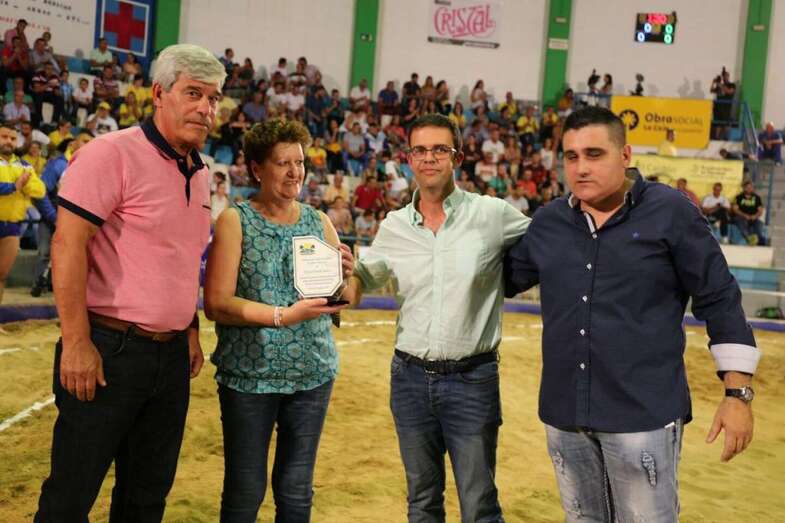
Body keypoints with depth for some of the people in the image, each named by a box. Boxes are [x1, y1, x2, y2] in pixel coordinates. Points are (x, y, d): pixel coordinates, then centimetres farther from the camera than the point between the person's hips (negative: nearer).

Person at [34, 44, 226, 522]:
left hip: (172, 354, 7)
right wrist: (77, 343, -19)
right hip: (110, 350, -7)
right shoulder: (113, 153, -12)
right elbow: (68, 244, -17)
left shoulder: (200, 172, 11)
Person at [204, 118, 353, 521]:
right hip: (249, 375, -3)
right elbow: (215, 304, -13)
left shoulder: (318, 222, 7)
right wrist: (283, 316, -24)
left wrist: (347, 277, -13)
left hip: (313, 373, 4)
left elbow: (345, 302, 9)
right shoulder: (235, 221, -5)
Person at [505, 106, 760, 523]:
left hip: (644, 416, -4)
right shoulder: (548, 222, 5)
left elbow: (720, 300, -3)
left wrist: (737, 393, -5)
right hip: (565, 416, 5)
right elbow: (503, 278, 20)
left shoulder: (670, 212, -6)